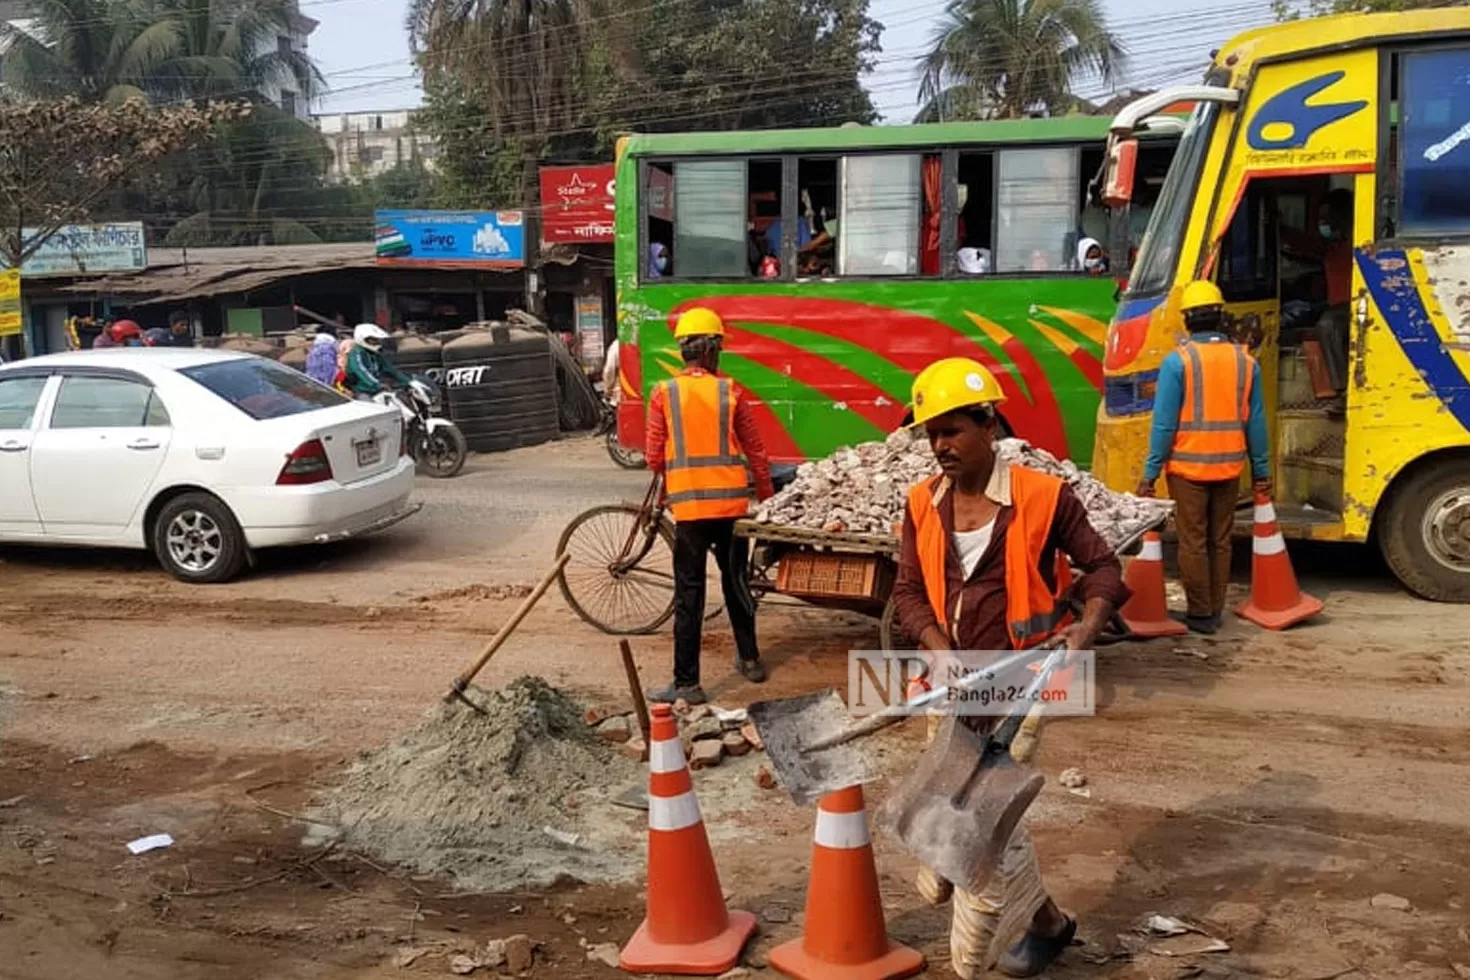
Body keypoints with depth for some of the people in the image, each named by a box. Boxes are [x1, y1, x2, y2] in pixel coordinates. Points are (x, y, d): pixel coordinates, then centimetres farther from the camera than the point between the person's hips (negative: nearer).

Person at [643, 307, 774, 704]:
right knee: (735, 581, 19)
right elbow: (756, 451, 3)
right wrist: (768, 497, 16)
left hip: (688, 505, -2)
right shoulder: (731, 391, -1)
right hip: (732, 503, 2)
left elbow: (654, 458, 0)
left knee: (689, 593, 2)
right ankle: (750, 659, 32)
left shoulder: (664, 394, -3)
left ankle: (687, 683, 3)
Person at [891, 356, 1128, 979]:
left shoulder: (1042, 496, -12)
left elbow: (1102, 565, -2)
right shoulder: (922, 505, 1)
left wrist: (1087, 628, -20)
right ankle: (1045, 922, 36)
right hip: (954, 678, 6)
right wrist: (941, 651, -17)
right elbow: (908, 591, 0)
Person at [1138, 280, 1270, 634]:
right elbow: (1256, 422, 6)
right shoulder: (1245, 361, 3)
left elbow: (1164, 423, -12)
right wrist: (1261, 470, 14)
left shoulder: (1178, 361, -10)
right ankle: (1215, 611, 21)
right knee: (1220, 542, 14)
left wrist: (1150, 472, -6)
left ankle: (1200, 614, 8)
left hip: (1188, 468, -4)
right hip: (1229, 468, 4)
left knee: (1193, 543, 4)